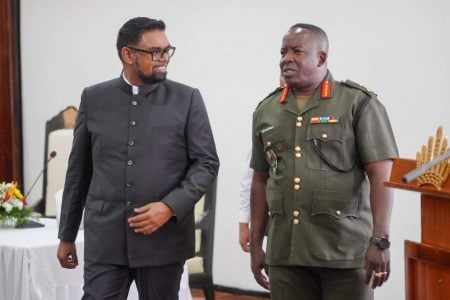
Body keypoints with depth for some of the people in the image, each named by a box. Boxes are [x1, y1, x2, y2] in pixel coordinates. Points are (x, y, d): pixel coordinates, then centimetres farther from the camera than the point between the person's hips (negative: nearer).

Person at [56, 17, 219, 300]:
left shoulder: (187, 99, 0)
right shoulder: (94, 98, 6)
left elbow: (207, 163, 0)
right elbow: (78, 169, 10)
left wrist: (170, 207, -15)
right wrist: (67, 235, 11)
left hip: (164, 239, -1)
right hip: (105, 239, 1)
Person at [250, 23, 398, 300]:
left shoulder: (359, 103, -2)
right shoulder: (266, 111, 11)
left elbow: (381, 174, -8)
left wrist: (380, 240, -16)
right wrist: (256, 243, 14)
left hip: (345, 253, -4)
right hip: (284, 254, 4)